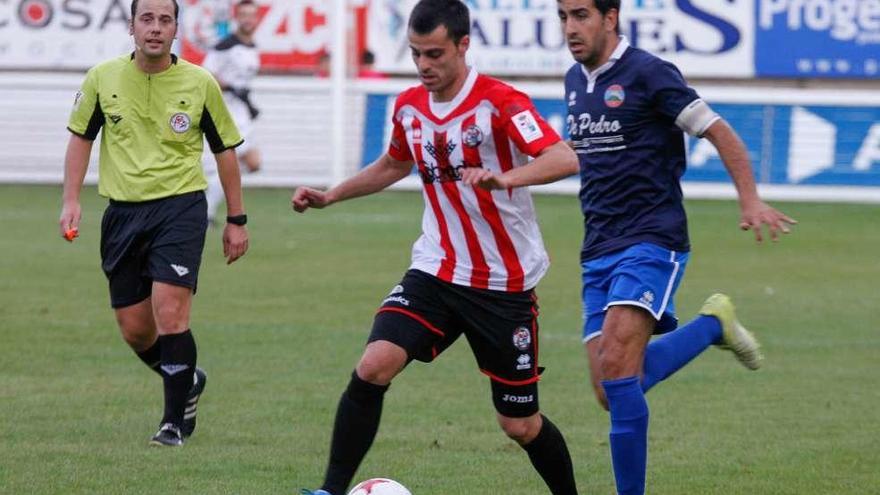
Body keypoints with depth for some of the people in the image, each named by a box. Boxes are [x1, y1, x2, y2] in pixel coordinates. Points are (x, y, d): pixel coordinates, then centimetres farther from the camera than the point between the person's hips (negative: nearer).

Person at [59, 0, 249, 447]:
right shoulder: (103, 78, 1)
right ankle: (188, 381, 36)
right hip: (123, 211, 3)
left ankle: (174, 420, -8)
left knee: (170, 313, -19)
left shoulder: (200, 84, -2)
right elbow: (80, 137, 12)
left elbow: (224, 149, 8)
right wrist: (72, 201, 1)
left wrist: (236, 220, 9)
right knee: (135, 330, 6)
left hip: (180, 206, -3)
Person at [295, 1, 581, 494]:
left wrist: (504, 180, -45)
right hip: (435, 272, 4)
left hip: (505, 284, -4)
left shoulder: (499, 101, -15)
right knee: (374, 366, -19)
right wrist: (329, 196, 18)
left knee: (521, 425, 3)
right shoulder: (409, 106, 4)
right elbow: (394, 165, 27)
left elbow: (565, 159, -28)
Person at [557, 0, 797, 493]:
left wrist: (751, 201, -19)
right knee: (611, 390, 1)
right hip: (599, 250, 8)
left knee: (617, 370, -25)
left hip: (652, 242, -8)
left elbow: (719, 132, -9)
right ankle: (712, 325, 20)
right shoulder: (575, 80, 14)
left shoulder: (648, 74, -10)